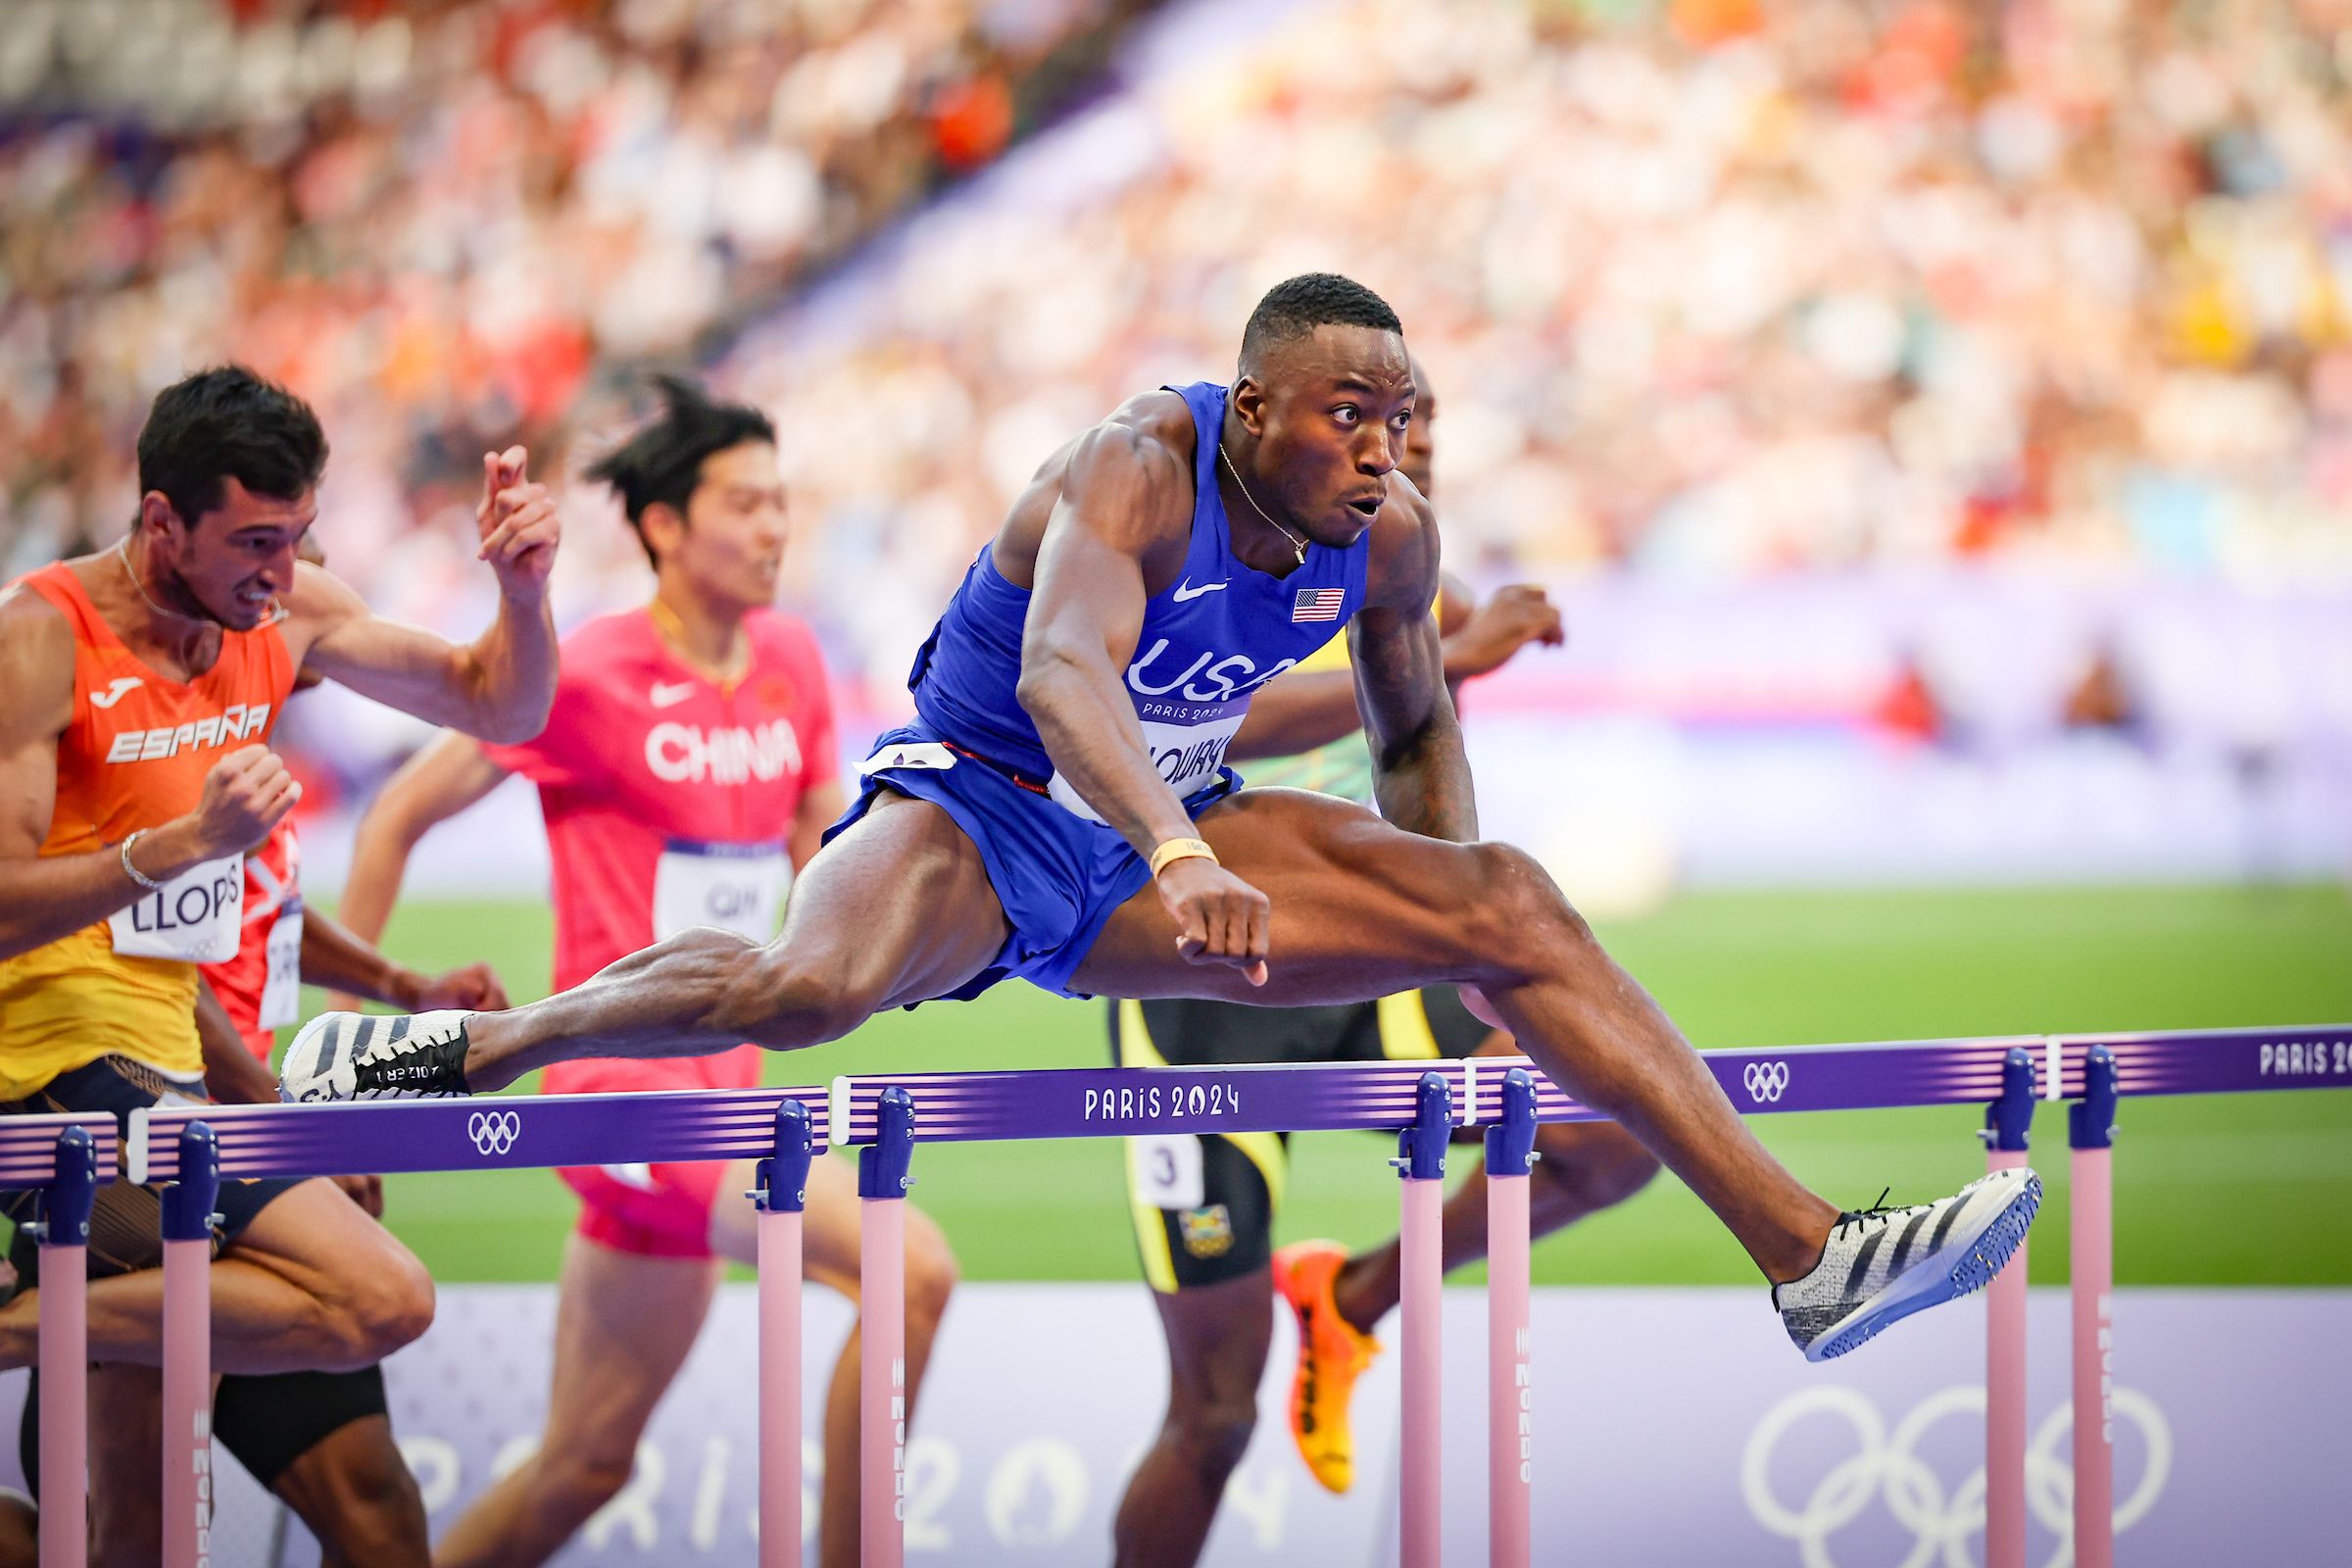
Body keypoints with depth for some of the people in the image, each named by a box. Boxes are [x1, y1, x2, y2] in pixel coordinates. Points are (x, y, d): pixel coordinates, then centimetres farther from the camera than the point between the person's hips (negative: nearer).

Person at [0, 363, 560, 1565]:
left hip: (165, 1075, 8)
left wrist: (522, 587, -5)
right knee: (384, 1299, -24)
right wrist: (193, 837, -31)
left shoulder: (283, 618, 8)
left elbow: (499, 707, 15)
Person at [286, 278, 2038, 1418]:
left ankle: (1806, 1251, -9)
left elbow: (1415, 728, 15)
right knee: (808, 986, -39)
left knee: (1512, 902, -7)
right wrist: (1180, 855, -61)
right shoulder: (1138, 474, -26)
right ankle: (471, 1044, -14)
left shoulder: (1389, 533, -6)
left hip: (1161, 842, 6)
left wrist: (1449, 937, 10)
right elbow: (1060, 674, -45)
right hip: (975, 803, -6)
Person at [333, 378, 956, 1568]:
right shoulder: (588, 678, -10)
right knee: (914, 1270, -23)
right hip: (625, 1083, -8)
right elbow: (400, 815, -2)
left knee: (586, 1464, 12)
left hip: (716, 1087, 8)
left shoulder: (788, 660, 9)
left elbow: (821, 848, 22)